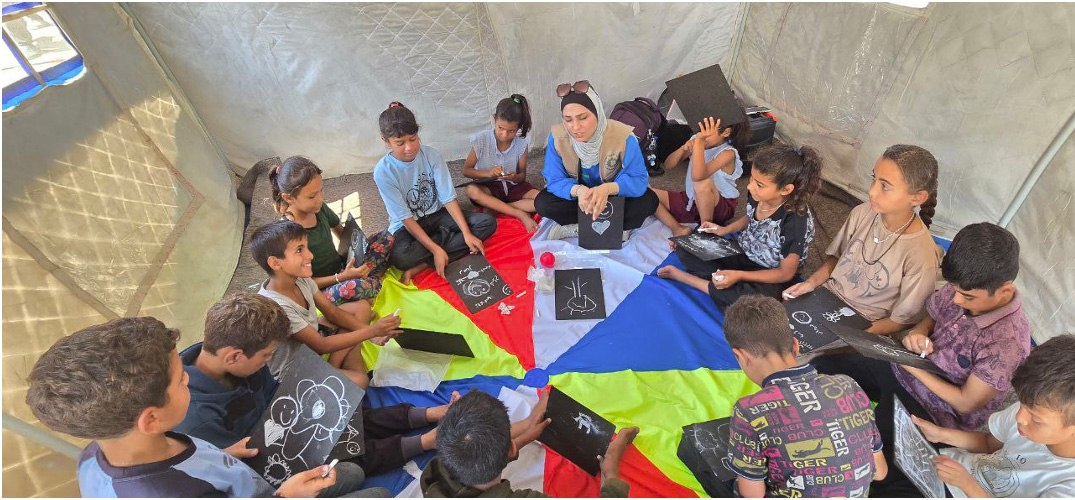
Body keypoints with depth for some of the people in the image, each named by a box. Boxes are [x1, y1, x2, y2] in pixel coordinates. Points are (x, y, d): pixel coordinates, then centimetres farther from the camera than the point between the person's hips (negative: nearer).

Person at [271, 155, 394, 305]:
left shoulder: (319, 208, -4)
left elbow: (341, 232, 16)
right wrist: (342, 278, -26)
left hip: (342, 268, 7)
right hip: (320, 292, -7)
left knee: (385, 237, -5)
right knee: (355, 287, -40)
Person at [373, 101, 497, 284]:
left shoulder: (431, 155, -13)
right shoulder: (383, 171, -19)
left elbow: (448, 198, -13)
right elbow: (406, 218, -18)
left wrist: (467, 234, -24)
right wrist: (435, 249, -27)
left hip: (437, 215, 4)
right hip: (407, 225, -4)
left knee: (488, 222, -18)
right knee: (399, 257, -38)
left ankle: (421, 265, -22)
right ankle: (446, 235, -10)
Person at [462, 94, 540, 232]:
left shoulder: (522, 143, -9)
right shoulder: (481, 140, -12)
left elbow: (522, 175, 0)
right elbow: (466, 170, -6)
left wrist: (515, 177, -25)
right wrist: (488, 173, -25)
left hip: (513, 186, 1)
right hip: (489, 187, -1)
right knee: (471, 190, -35)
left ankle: (490, 209, -20)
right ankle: (520, 214, -29)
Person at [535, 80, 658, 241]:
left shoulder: (622, 135, -28)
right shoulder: (557, 136, -23)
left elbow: (639, 180, -27)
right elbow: (554, 180, -21)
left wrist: (607, 189, -48)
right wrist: (578, 190, -44)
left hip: (614, 196, -1)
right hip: (579, 196, 2)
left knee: (648, 201, -29)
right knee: (542, 203, -25)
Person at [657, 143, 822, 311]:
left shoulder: (797, 221, -31)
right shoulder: (756, 195, -15)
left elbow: (786, 273, -21)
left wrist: (739, 275, -29)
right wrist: (724, 230, -5)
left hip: (771, 276, -5)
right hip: (743, 253, 6)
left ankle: (683, 276, -21)